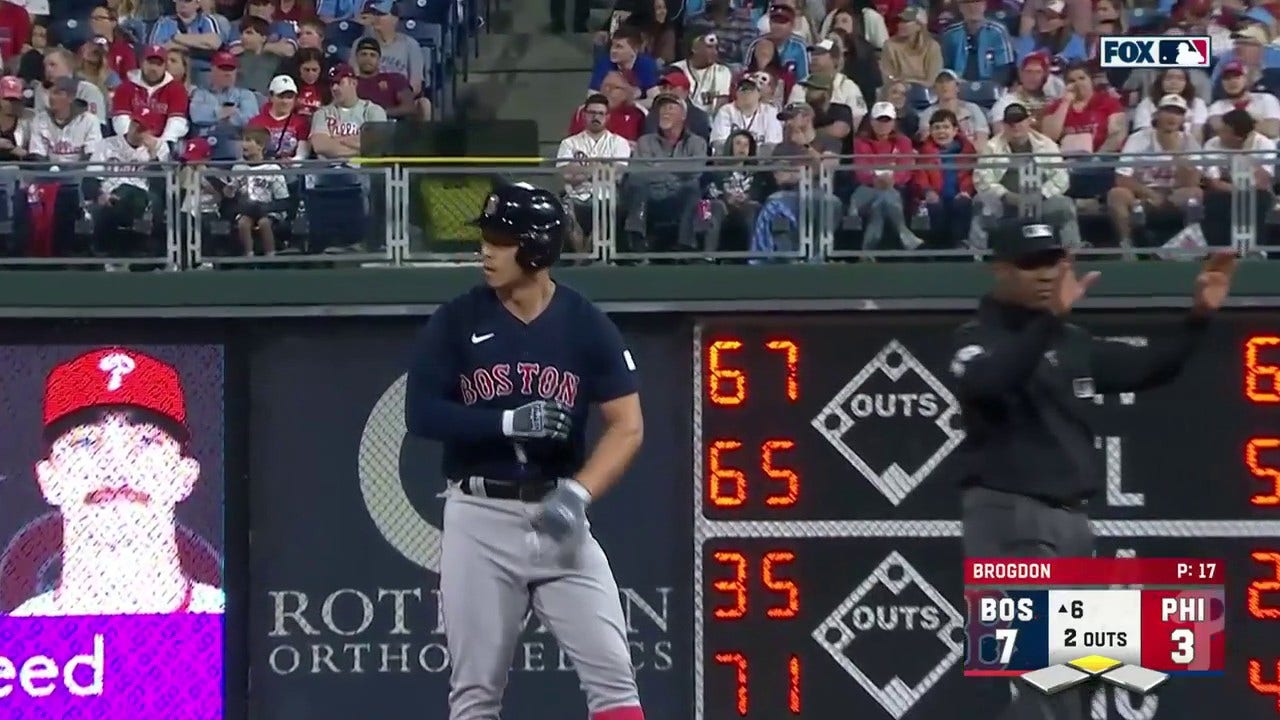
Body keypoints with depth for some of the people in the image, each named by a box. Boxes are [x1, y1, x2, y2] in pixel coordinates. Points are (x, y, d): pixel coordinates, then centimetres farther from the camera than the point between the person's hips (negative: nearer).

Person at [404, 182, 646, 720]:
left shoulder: (587, 326, 1)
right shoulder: (457, 322, 1)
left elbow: (628, 427, -2)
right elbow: (421, 414, -6)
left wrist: (577, 493, -17)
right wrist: (509, 422, -18)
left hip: (557, 516, 0)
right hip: (478, 518, 0)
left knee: (612, 675, -7)